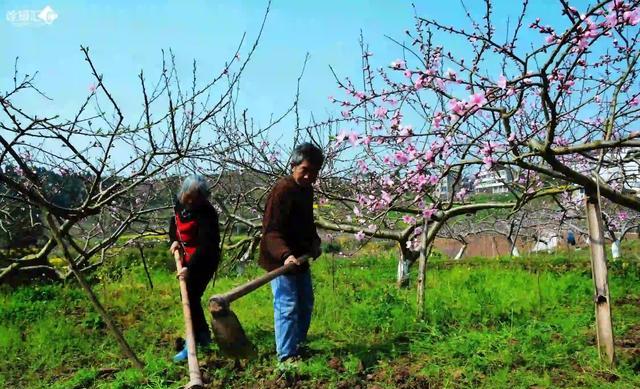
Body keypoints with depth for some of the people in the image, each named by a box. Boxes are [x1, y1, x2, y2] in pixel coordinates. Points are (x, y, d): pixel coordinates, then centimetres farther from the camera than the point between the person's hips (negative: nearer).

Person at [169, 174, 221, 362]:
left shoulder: (206, 212, -24)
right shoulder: (179, 204, 0)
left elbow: (206, 244, -28)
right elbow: (174, 224, 19)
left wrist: (190, 267, -33)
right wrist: (174, 240, 0)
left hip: (204, 260, -8)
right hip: (187, 259, 8)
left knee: (191, 297, -11)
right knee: (188, 297, 15)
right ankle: (204, 336, 30)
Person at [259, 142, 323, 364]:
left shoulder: (307, 190, 8)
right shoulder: (282, 190, -20)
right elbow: (270, 230, -26)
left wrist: (314, 242, 4)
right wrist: (285, 255, -41)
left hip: (300, 258, 10)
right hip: (281, 260, -9)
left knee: (306, 304, 18)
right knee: (288, 307, -5)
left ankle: (297, 345, 35)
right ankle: (286, 356, 7)